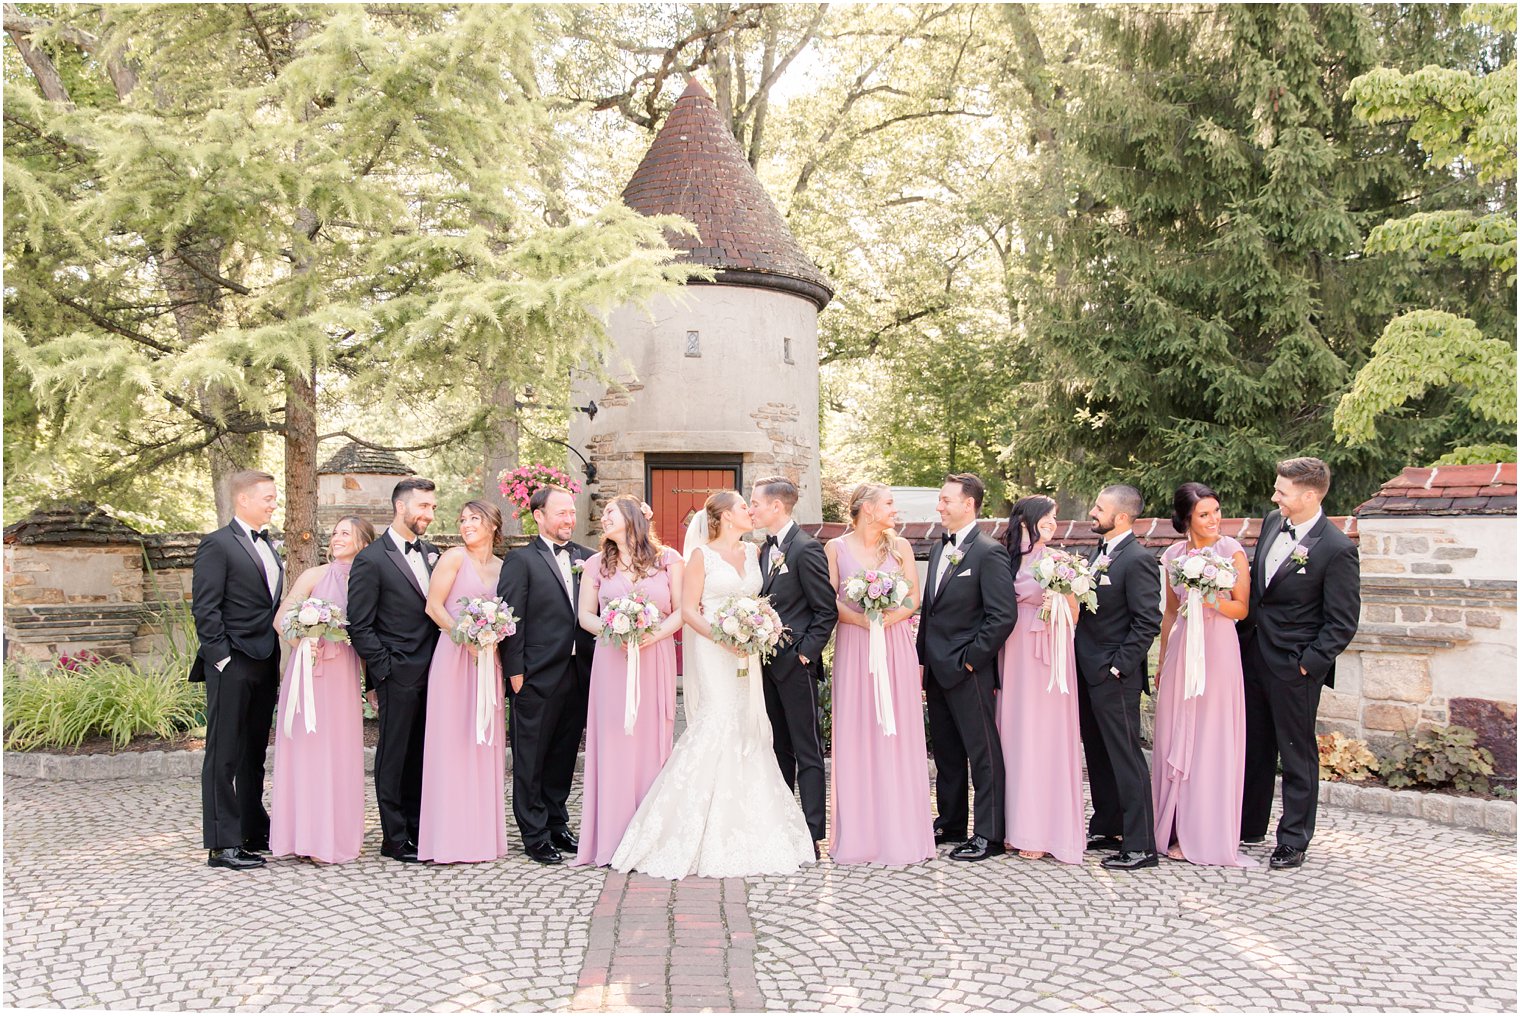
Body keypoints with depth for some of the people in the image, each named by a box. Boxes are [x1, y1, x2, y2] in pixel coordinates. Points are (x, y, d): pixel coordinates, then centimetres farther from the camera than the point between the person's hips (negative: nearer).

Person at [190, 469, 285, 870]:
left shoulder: (266, 545, 17)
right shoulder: (217, 544, -8)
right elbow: (205, 609, -13)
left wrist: (275, 661, 13)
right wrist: (221, 658, -17)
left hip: (265, 666, 8)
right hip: (232, 666, -8)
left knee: (254, 754, 14)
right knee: (223, 757, -3)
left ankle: (254, 833, 22)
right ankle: (222, 844, 0)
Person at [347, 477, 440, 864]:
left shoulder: (432, 554, 12)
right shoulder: (371, 560, -8)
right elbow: (359, 626, -8)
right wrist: (382, 672, -10)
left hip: (431, 672, 6)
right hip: (399, 675, -6)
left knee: (421, 755, 12)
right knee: (394, 756, 3)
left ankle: (418, 830, 21)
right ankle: (395, 839, 12)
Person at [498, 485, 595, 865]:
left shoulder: (587, 558, 10)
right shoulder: (521, 560, -5)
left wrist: (595, 663, 0)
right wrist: (515, 671, -12)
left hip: (579, 674, 5)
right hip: (538, 676, -5)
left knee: (564, 755, 15)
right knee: (531, 759, 5)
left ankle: (557, 825, 27)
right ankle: (535, 835, 14)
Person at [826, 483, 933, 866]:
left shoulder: (900, 546, 8)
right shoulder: (836, 548, 4)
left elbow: (914, 597, 4)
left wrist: (887, 618, -13)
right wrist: (862, 619, -16)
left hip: (896, 645, 1)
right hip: (854, 647, -1)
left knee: (897, 731, 0)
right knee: (856, 734, 0)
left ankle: (900, 833, 8)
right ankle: (859, 835, 7)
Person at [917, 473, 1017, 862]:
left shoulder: (989, 553, -12)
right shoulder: (939, 550, 14)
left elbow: (1004, 616, -18)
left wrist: (970, 659, -15)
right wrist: (923, 660, 13)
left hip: (969, 673, -8)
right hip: (938, 671, 8)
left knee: (983, 753, 1)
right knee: (946, 753, 16)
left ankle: (989, 834, 8)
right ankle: (950, 823, 28)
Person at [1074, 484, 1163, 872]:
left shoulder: (1138, 560, -16)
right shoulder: (1098, 553, 12)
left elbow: (1148, 622, -19)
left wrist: (1118, 666, -18)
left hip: (1113, 677, -9)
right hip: (1088, 672, 9)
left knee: (1126, 759, -3)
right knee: (1098, 756, 17)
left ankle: (1139, 846, 4)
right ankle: (1105, 829, 30)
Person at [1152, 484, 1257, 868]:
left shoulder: (1232, 552, -3)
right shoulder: (1173, 556, 8)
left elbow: (1242, 609, -2)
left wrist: (1212, 599, -21)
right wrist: (1162, 663, 16)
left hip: (1218, 650, -4)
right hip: (1181, 650, 4)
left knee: (1213, 740, -1)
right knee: (1175, 739, 6)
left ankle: (1209, 833, 9)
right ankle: (1178, 831, 16)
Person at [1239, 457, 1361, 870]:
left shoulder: (1337, 549, -18)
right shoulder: (1272, 522, 3)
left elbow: (1343, 622, -14)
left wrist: (1308, 663, -16)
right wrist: (1243, 633, 11)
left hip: (1294, 667, -7)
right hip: (1252, 652, 7)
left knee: (1297, 754, 7)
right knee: (1254, 746, 18)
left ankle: (1293, 841, 19)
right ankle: (1250, 825, 32)